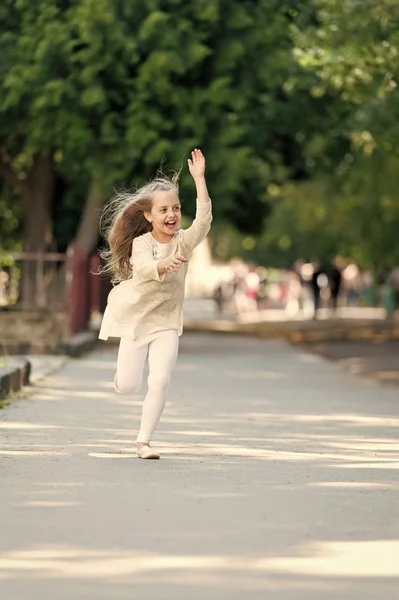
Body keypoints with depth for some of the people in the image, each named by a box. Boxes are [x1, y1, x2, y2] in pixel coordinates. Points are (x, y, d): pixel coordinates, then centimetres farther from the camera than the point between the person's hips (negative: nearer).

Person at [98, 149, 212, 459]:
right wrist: (164, 265, -54)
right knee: (128, 386, 0)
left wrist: (199, 179, -28)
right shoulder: (141, 243, -12)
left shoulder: (183, 241, -5)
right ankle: (125, 372, 38)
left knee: (160, 382, -12)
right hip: (135, 318, -1)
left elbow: (204, 219, -22)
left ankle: (144, 441, -1)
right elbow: (144, 269, -32)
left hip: (166, 321, 1)